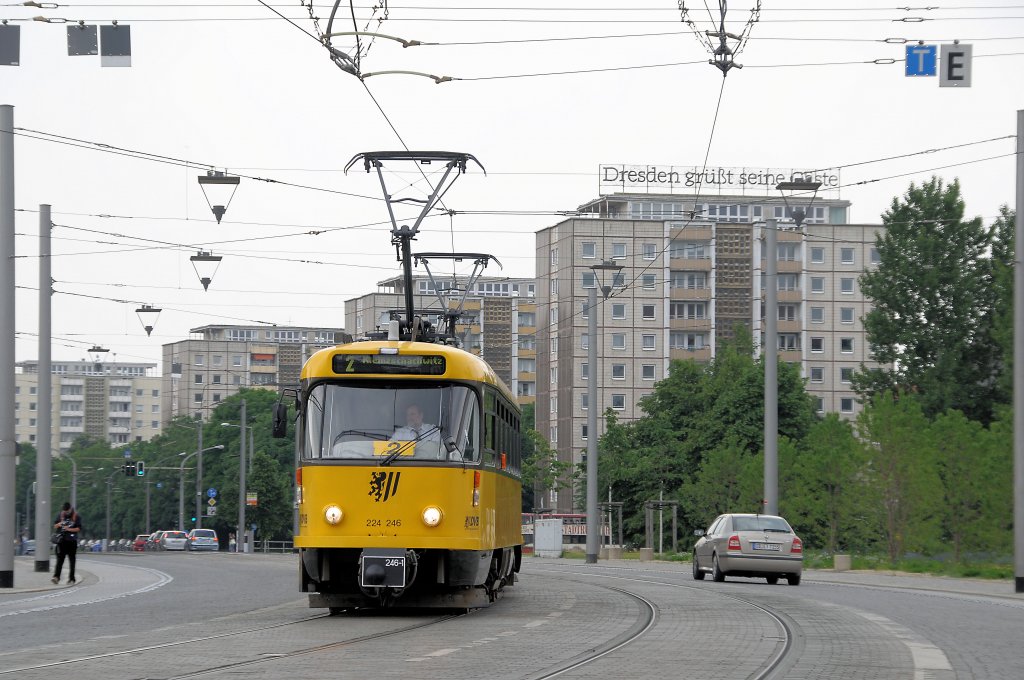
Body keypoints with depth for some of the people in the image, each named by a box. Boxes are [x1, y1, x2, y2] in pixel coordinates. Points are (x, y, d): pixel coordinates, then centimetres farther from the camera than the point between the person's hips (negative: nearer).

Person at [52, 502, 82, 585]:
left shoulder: (76, 517, 1)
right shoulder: (60, 516, 11)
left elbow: (79, 529, -3)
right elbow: (54, 526, 13)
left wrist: (69, 529, -16)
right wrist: (58, 525, -10)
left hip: (72, 541, -2)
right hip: (62, 541, 2)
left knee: (72, 560, 3)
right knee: (60, 559, -7)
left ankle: (71, 578, 9)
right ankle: (56, 577, -13)